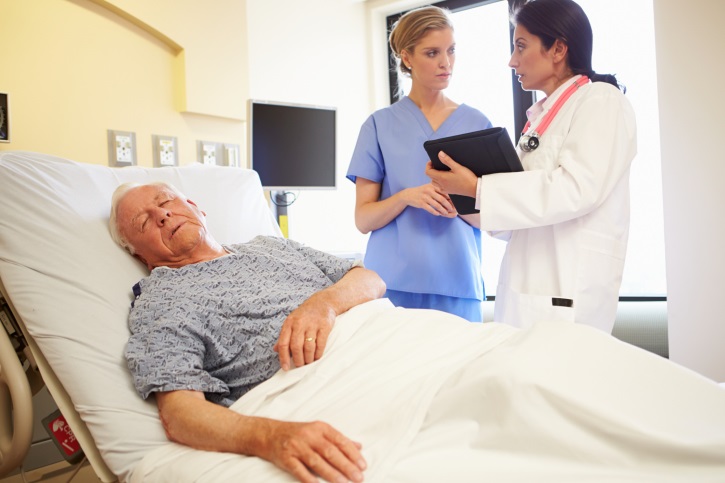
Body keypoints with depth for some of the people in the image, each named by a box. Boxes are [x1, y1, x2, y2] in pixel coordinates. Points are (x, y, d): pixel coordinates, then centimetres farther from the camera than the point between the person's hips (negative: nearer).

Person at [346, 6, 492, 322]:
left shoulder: (477, 124, 7)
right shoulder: (381, 125, 3)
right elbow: (363, 219, 0)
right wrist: (406, 197, -18)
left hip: (458, 285, 2)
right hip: (394, 285, -1)